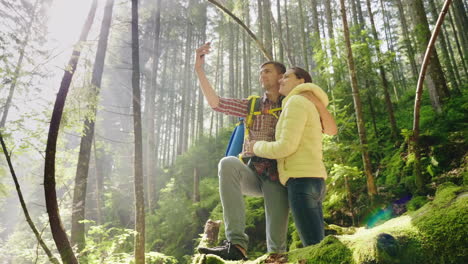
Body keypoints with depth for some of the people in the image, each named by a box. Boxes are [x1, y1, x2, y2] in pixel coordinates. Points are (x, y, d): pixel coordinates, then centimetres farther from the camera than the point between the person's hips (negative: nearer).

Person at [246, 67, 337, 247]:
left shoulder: (297, 102, -5)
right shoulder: (310, 109, 25)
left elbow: (286, 146, -15)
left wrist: (257, 147, 4)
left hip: (302, 181, -10)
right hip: (312, 181, 10)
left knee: (315, 247, -10)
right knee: (317, 246, 7)